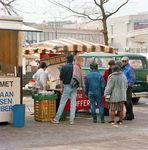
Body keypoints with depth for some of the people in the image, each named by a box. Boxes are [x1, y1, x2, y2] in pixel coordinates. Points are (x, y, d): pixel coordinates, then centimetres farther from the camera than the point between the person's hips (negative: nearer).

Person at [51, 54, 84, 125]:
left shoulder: (64, 67, -7)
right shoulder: (76, 67, 1)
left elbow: (61, 78, -5)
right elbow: (80, 77, 4)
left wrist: (61, 87, 3)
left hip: (67, 87, -3)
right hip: (74, 87, 3)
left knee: (62, 103, 2)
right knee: (73, 103, 5)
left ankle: (56, 119, 7)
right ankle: (72, 120, 3)